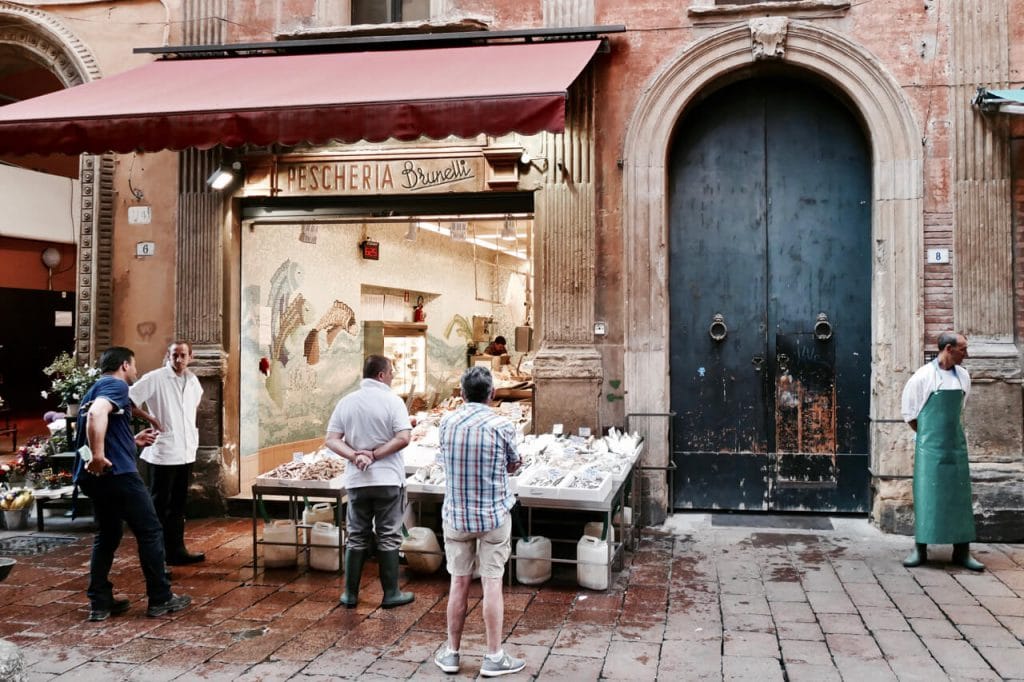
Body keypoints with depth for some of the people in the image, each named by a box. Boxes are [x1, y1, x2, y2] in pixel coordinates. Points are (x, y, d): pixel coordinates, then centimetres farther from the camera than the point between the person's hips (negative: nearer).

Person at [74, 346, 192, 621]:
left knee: (107, 535, 17)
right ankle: (160, 599, 7)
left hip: (95, 478, 10)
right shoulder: (116, 385, -7)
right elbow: (97, 414, -28)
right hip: (116, 472, -10)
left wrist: (133, 441, 28)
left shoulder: (96, 389, 23)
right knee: (150, 532, 1)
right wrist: (98, 456, -30)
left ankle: (100, 603, 17)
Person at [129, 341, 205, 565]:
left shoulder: (192, 380, 8)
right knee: (159, 506, 1)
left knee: (178, 506, 14)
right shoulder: (154, 378, -11)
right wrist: (150, 418, -13)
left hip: (187, 452, 6)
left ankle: (176, 551, 22)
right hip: (163, 453, -6)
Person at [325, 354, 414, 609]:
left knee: (356, 537, 13)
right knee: (388, 537, 6)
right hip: (388, 479, -4)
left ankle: (350, 594, 18)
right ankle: (391, 594, 12)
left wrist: (355, 456, -11)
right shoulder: (392, 401, -9)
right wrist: (375, 455, -12)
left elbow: (332, 439, -1)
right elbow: (403, 438, -18)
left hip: (356, 480, 4)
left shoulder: (346, 402, 5)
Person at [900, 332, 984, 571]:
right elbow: (909, 412, 0)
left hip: (957, 445, 5)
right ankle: (920, 549, 5)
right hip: (930, 446, -4)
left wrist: (955, 433, 13)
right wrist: (927, 435, 3)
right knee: (926, 495, -2)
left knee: (959, 495, 5)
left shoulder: (963, 376, 7)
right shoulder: (923, 376, -7)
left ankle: (961, 551, 12)